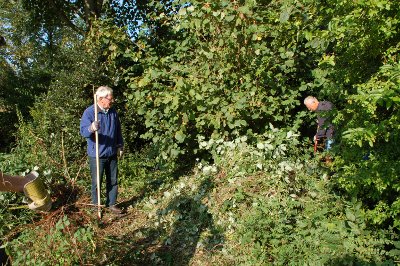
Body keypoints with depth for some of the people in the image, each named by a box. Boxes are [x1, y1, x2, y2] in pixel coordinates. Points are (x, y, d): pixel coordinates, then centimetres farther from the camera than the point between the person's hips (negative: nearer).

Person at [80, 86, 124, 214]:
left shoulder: (113, 111, 3)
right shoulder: (89, 112, -14)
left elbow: (118, 130, 15)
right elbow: (83, 131, -23)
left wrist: (120, 146, 16)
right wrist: (91, 128, -45)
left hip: (112, 153, 5)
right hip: (97, 154, -5)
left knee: (113, 181, 14)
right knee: (96, 182, 7)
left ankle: (112, 204, 28)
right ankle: (95, 206, 24)